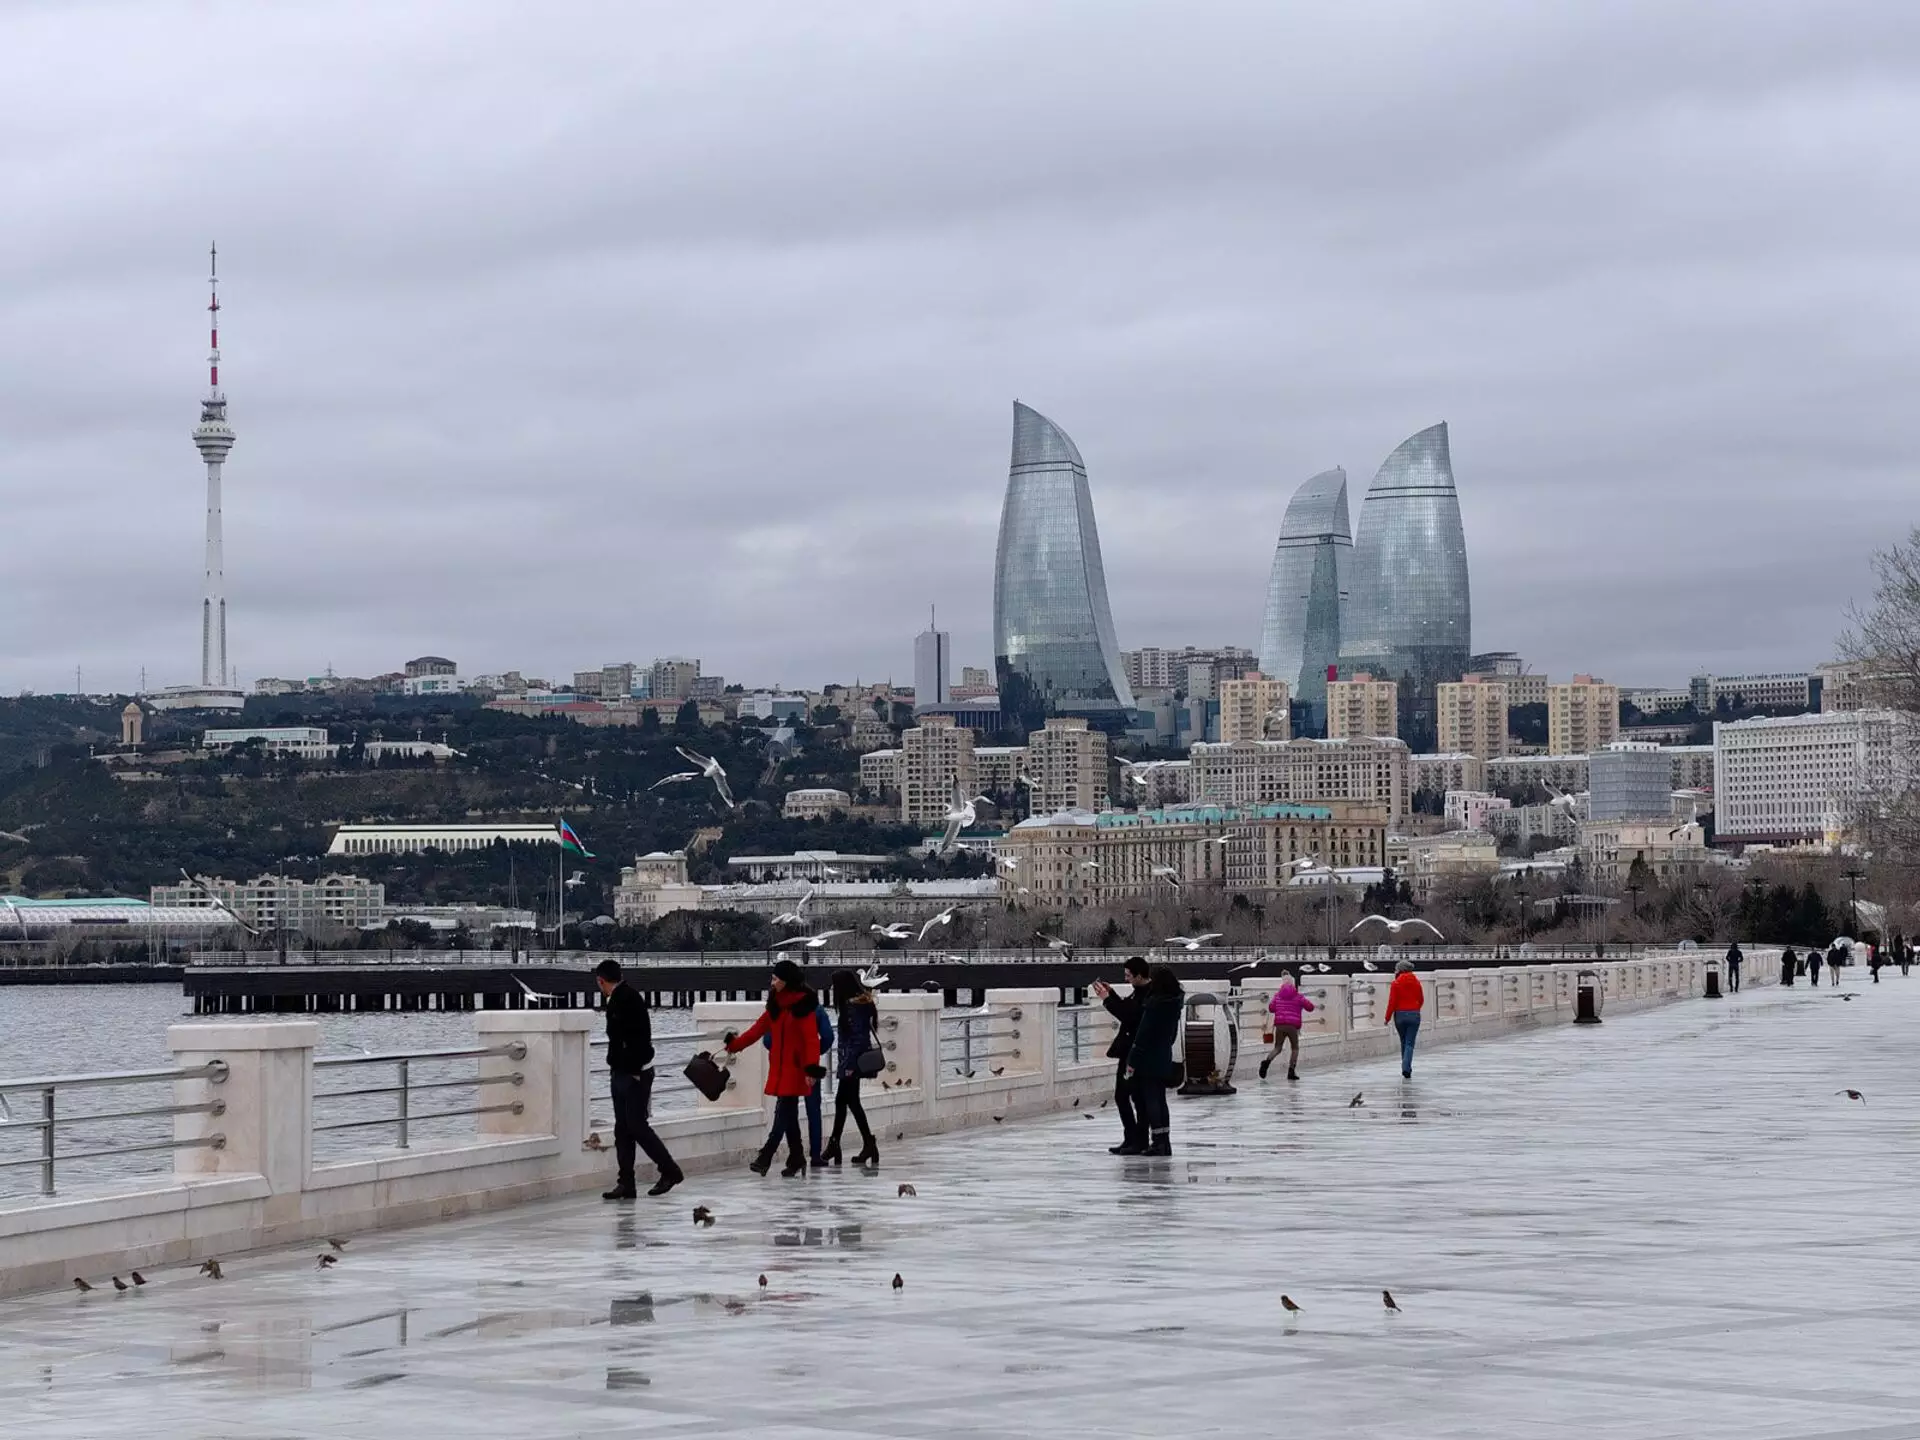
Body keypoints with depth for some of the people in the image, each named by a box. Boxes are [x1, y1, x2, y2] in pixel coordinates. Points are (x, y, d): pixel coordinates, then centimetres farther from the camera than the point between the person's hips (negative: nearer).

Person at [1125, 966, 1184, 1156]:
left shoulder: (1154, 1004, -18)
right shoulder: (1175, 1003, 5)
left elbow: (1143, 1034, -18)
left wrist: (1132, 1061, -14)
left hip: (1149, 1059, -8)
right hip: (1164, 1057, 8)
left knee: (1150, 1100, -1)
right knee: (1160, 1100, 14)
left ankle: (1157, 1142, -2)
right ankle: (1165, 1142, 15)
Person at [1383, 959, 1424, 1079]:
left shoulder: (1396, 984, -7)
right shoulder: (1416, 982, 2)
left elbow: (1392, 1002, -9)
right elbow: (1421, 1000, 10)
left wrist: (1387, 1018, -1)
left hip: (1400, 1015, -1)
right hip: (1414, 1015, 1)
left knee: (1404, 1043, 15)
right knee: (1409, 1043, 0)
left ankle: (1406, 1068, 22)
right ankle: (1406, 1068, -16)